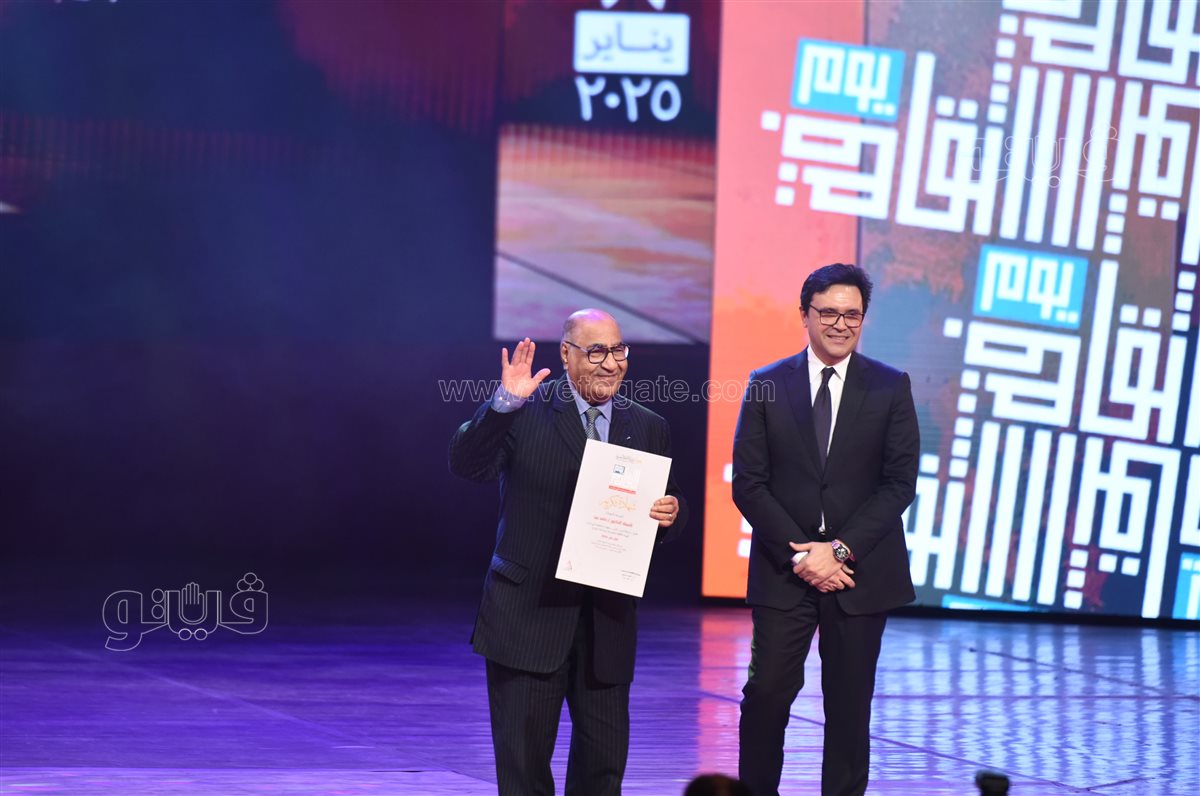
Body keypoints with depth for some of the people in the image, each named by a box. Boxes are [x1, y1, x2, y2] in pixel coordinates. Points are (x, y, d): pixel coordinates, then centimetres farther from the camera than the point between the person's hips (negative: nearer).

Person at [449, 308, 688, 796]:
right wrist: (505, 402, -26)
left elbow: (667, 509, 14)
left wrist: (671, 514, -10)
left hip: (608, 622, 4)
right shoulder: (525, 413, -2)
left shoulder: (647, 428, 10)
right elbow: (466, 464, -14)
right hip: (530, 615, -4)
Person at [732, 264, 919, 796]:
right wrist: (798, 556, -9)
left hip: (860, 570, 0)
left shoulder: (890, 388, 4)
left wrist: (842, 550, -11)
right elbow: (748, 484, 1)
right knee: (768, 691, -5)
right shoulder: (767, 385, 4)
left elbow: (899, 483, -1)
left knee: (850, 702, 4)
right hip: (784, 571, 0)